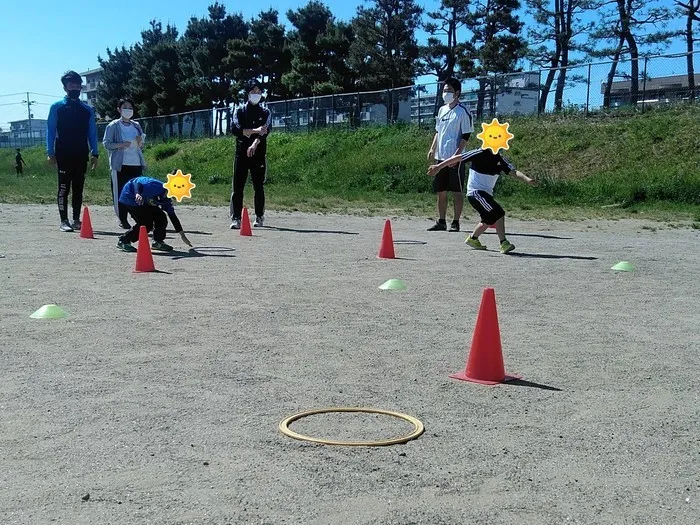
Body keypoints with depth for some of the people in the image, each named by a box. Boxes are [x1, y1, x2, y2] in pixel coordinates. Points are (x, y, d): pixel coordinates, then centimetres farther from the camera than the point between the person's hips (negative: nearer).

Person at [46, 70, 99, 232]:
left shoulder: (87, 110, 10)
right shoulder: (57, 107, 3)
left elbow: (92, 132, 11)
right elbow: (50, 130, 1)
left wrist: (95, 153, 4)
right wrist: (50, 153, -7)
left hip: (81, 156, 3)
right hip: (64, 155, -3)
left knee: (78, 188, 7)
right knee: (64, 188, -2)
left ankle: (76, 220, 14)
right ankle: (64, 221, 1)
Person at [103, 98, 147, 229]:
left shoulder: (136, 125, 14)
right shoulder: (113, 126, 0)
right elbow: (106, 143, -4)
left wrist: (140, 142, -1)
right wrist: (121, 145, -19)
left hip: (136, 164, 4)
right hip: (120, 165, -4)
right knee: (121, 193, -3)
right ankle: (122, 220, 5)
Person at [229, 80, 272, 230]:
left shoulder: (265, 113, 10)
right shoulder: (239, 110, 9)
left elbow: (265, 131, -8)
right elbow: (236, 129, -7)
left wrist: (255, 144, -24)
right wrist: (255, 131, -17)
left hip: (258, 154, 0)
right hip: (241, 153, 0)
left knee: (259, 186, 4)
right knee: (238, 187, -7)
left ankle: (259, 217, 12)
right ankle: (236, 218, -9)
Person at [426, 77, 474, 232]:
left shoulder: (463, 111, -7)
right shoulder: (442, 110, 15)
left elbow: (466, 136, -10)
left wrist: (457, 154, -17)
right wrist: (433, 149, 11)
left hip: (455, 158, -7)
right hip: (441, 157, 7)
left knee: (457, 191, -1)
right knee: (440, 191, 10)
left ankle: (456, 222, 4)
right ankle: (441, 221, 18)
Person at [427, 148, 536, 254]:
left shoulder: (501, 159, 5)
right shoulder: (480, 153, -12)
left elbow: (513, 172, -6)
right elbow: (458, 158, -10)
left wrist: (527, 179, -24)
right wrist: (438, 167, -10)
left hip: (486, 194, 8)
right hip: (475, 192, -8)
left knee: (490, 219, 20)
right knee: (499, 213, -19)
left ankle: (473, 238, 40)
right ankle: (504, 243, -18)